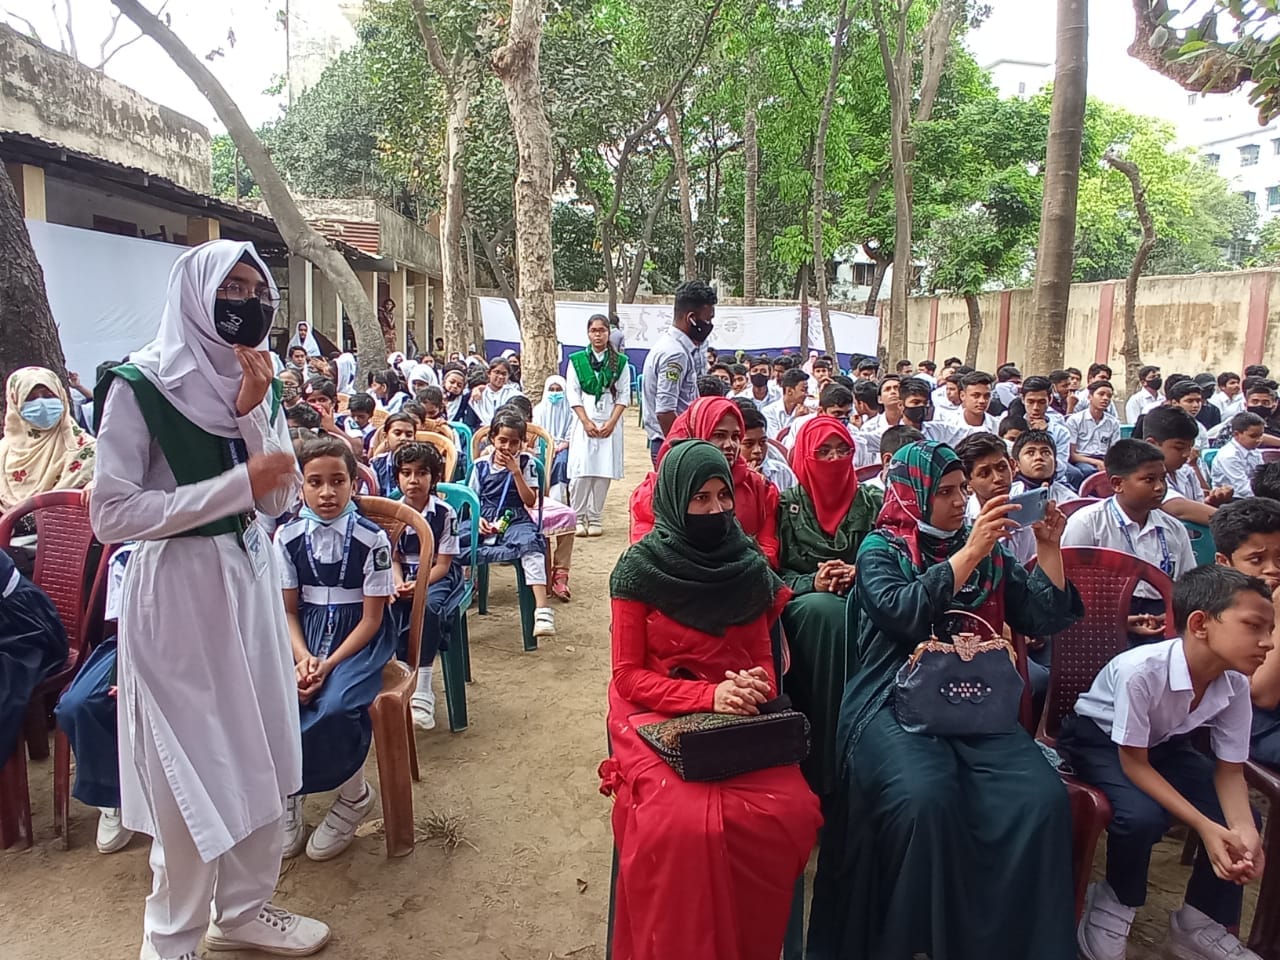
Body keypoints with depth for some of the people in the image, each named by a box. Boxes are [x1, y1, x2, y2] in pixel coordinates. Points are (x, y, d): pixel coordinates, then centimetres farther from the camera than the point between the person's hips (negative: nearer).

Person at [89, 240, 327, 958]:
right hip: (178, 590, -6)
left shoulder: (257, 383, 5)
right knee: (192, 763, 4)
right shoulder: (139, 387, -12)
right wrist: (237, 483, -21)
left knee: (257, 749, 14)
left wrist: (253, 415, -14)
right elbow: (111, 515, -17)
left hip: (252, 580, 6)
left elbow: (281, 500, -1)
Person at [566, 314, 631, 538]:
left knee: (604, 471, 0)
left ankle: (595, 517, 10)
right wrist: (586, 422, -8)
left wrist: (611, 422, -8)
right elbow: (573, 395, 1)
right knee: (580, 471, -8)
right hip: (584, 422, -1)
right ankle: (578, 517, 6)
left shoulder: (620, 362, 5)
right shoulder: (576, 360, 4)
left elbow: (624, 395, 2)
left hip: (610, 423, 1)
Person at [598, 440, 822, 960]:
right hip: (656, 715, -3)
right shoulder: (639, 567, -7)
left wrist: (757, 687, -15)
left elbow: (763, 659, 9)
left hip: (737, 718, 4)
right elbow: (628, 676, -7)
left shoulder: (749, 567, 3)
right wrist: (708, 695, -21)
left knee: (791, 811, -21)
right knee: (684, 823, -29)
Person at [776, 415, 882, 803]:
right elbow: (772, 571, 3)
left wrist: (861, 575, -11)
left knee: (836, 613, -35)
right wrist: (812, 583, -14)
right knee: (826, 610, -36)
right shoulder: (786, 504, 8)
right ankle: (824, 768, -28)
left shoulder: (871, 502, 13)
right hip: (802, 606, -1)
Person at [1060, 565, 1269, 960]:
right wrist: (1206, 827, -32)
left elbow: (1230, 771, -8)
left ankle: (1201, 924, 12)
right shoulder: (1141, 670, -38)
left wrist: (1246, 833, -27)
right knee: (1141, 815, -31)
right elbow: (1134, 763, -26)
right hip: (1097, 739, -6)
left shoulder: (1235, 684, -18)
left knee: (1241, 821, -11)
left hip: (1165, 744, 6)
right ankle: (1114, 907, -1)